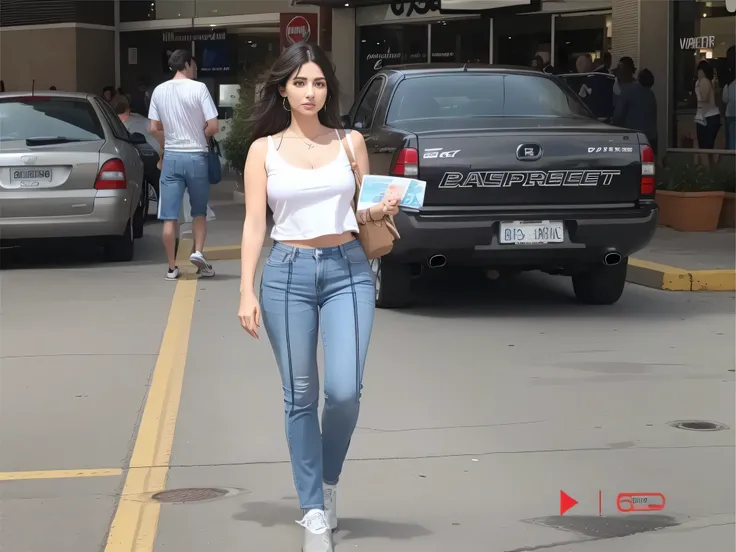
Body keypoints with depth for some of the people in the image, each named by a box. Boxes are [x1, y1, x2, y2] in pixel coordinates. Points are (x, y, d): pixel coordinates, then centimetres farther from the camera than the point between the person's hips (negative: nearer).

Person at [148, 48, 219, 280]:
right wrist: (201, 136, 8)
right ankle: (198, 252, -2)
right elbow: (213, 126, -12)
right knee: (199, 211, 15)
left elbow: (154, 128, 6)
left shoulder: (159, 91, 4)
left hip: (171, 157, 2)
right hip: (196, 156, -2)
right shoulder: (199, 88, -8)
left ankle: (172, 267, 4)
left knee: (169, 216, 3)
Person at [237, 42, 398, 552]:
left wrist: (381, 211, -9)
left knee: (345, 391, -11)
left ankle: (329, 481, 19)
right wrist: (247, 292, -6)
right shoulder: (264, 150, 4)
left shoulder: (350, 142, 7)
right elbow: (254, 223, 1)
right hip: (288, 273, 0)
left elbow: (364, 213, 14)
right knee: (300, 396, 3)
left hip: (349, 270, 1)